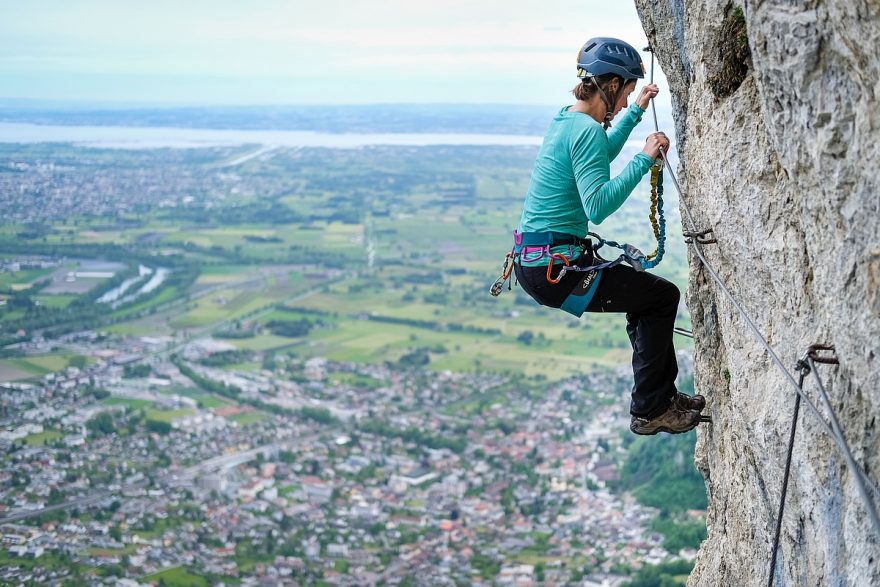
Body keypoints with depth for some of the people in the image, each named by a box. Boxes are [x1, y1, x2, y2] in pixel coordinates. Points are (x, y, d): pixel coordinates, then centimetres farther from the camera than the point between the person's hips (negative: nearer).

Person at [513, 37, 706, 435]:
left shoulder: (567, 118, 12)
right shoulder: (587, 130, -18)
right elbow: (598, 206, -29)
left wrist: (636, 112, 37)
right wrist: (644, 159, -24)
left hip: (533, 262, 10)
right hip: (552, 268, -10)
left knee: (644, 293, 23)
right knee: (663, 297, 2)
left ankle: (664, 395, 32)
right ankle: (648, 412, 9)